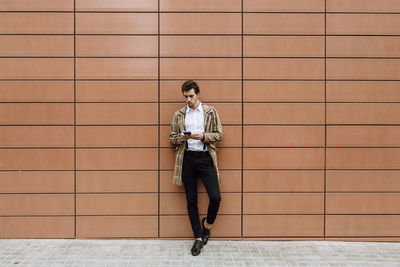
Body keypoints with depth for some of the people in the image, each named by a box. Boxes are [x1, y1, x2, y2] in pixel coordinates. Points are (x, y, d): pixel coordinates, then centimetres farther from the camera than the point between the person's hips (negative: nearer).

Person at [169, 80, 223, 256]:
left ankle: (207, 224, 21)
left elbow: (219, 135, 3)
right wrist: (182, 137, -10)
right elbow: (172, 138, 12)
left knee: (215, 197, -10)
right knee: (191, 201, 5)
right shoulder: (178, 115, 10)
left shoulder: (210, 111, 5)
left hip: (205, 158, -1)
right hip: (187, 159, 2)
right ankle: (198, 238, 19)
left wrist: (203, 136, -14)